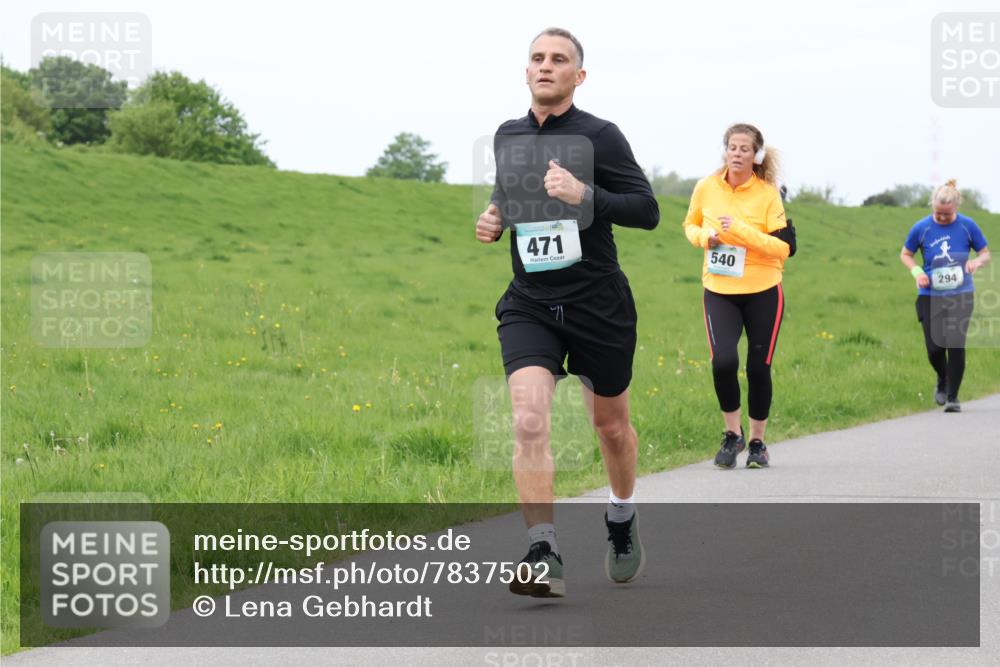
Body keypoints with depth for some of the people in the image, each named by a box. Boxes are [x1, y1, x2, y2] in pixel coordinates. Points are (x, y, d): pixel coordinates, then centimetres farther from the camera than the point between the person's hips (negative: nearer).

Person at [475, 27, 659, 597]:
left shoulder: (600, 136, -8)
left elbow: (647, 211, -12)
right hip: (529, 306, 2)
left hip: (599, 304, -2)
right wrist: (495, 220, 5)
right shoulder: (507, 137, 8)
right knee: (529, 421, -19)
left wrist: (585, 195, -27)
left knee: (611, 425, 15)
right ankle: (544, 558, -20)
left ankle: (623, 516, 45)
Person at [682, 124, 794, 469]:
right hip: (719, 291, 1)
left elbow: (786, 246, -14)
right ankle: (733, 434, 5)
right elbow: (691, 225, 16)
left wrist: (742, 231, -23)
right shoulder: (706, 188, -2)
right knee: (723, 361, -17)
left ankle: (757, 441, 23)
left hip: (762, 292, -1)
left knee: (758, 368, 3)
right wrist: (705, 236, -7)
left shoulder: (768, 193, -9)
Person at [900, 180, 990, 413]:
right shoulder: (921, 228, -4)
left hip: (961, 294, -1)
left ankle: (953, 397, 4)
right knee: (934, 348, -3)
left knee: (955, 345, -10)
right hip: (930, 295, 1)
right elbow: (905, 255, 10)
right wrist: (916, 271, -10)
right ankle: (942, 381, 30)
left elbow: (986, 254, 7)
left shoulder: (967, 226, -4)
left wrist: (976, 261, -17)